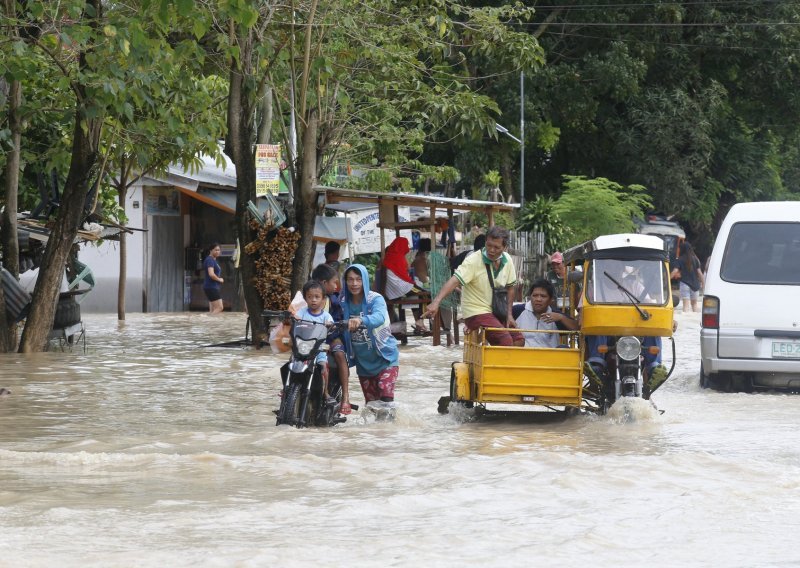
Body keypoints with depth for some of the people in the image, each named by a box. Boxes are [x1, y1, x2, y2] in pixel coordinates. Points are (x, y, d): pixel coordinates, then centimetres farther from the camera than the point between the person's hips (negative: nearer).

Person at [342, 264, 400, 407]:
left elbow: (379, 317, -38)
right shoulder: (343, 303, -2)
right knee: (371, 402, 14)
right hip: (363, 361, 5)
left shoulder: (375, 299, -16)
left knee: (386, 397, -23)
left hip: (384, 357, -5)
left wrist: (361, 321, -56)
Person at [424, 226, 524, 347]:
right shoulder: (473, 261, -18)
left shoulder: (507, 260, 2)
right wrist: (436, 302, -45)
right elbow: (455, 280, -31)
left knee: (518, 340, -1)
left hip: (496, 313, 7)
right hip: (476, 313, -7)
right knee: (506, 341, -23)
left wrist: (509, 314, 8)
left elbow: (510, 287, 15)